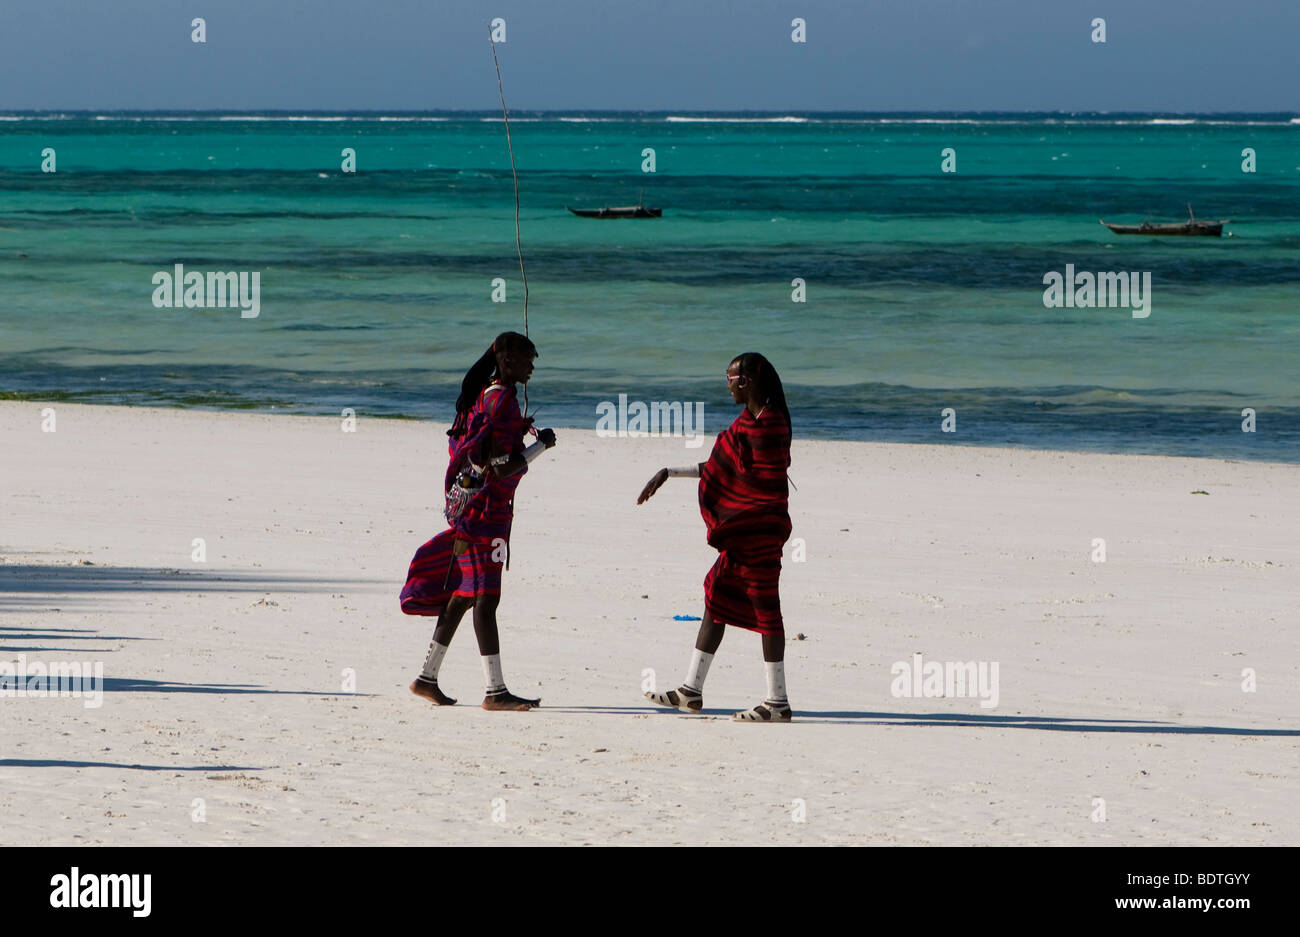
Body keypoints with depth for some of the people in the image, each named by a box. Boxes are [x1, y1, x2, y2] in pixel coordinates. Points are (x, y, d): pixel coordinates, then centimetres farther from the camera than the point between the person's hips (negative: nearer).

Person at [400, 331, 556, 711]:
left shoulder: (487, 395, 15)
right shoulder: (501, 400, -16)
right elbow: (501, 469, -21)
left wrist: (517, 433, 19)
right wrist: (541, 445, -10)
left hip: (471, 506, 10)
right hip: (486, 508, -10)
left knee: (463, 593, 15)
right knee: (486, 596, -11)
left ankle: (427, 678, 21)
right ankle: (495, 691, -12)